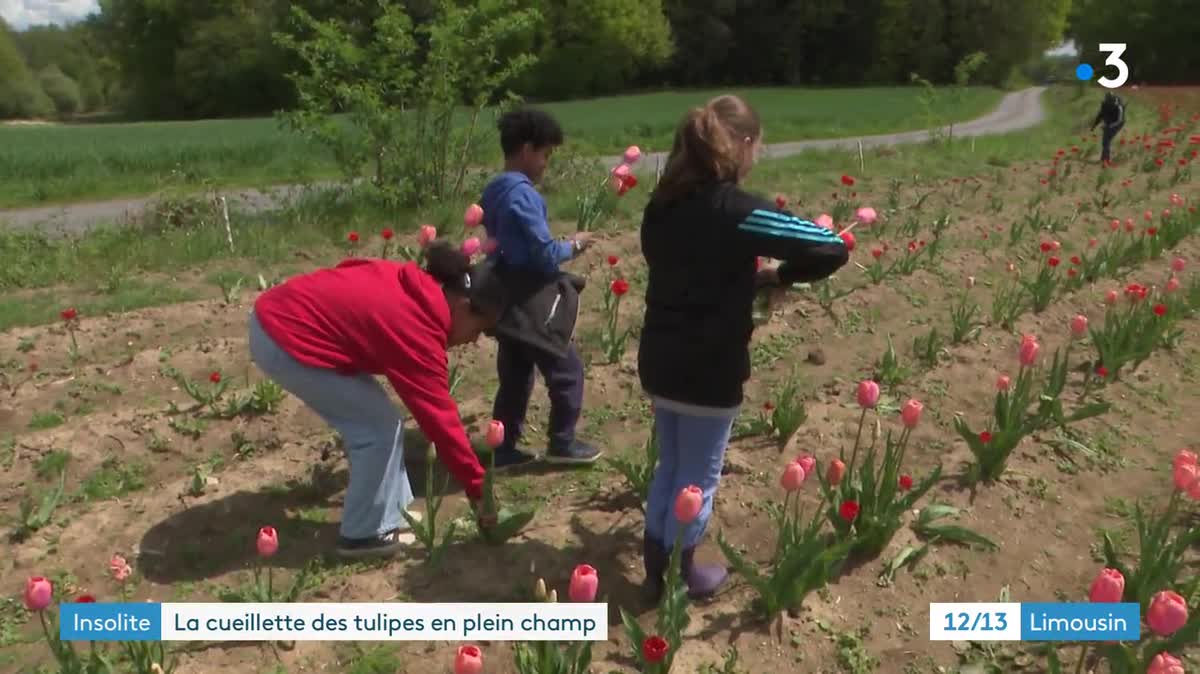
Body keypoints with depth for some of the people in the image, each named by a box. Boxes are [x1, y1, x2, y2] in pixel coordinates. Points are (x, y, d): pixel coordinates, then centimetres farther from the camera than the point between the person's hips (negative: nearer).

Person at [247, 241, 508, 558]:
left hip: (276, 314, 10)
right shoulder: (417, 331, -21)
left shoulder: (416, 288, 4)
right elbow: (440, 418, -17)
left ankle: (394, 515, 24)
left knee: (372, 419, 13)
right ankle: (365, 534, 10)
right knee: (380, 427, -4)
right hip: (285, 340, -10)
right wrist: (479, 492, -8)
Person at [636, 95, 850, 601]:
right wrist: (779, 277, -5)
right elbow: (832, 248, -22)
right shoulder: (736, 211, -20)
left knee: (670, 466, 23)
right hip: (709, 372, -7)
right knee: (699, 477, 12)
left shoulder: (662, 203, 3)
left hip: (658, 362, 7)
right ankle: (680, 577, 29)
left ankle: (656, 568, 36)